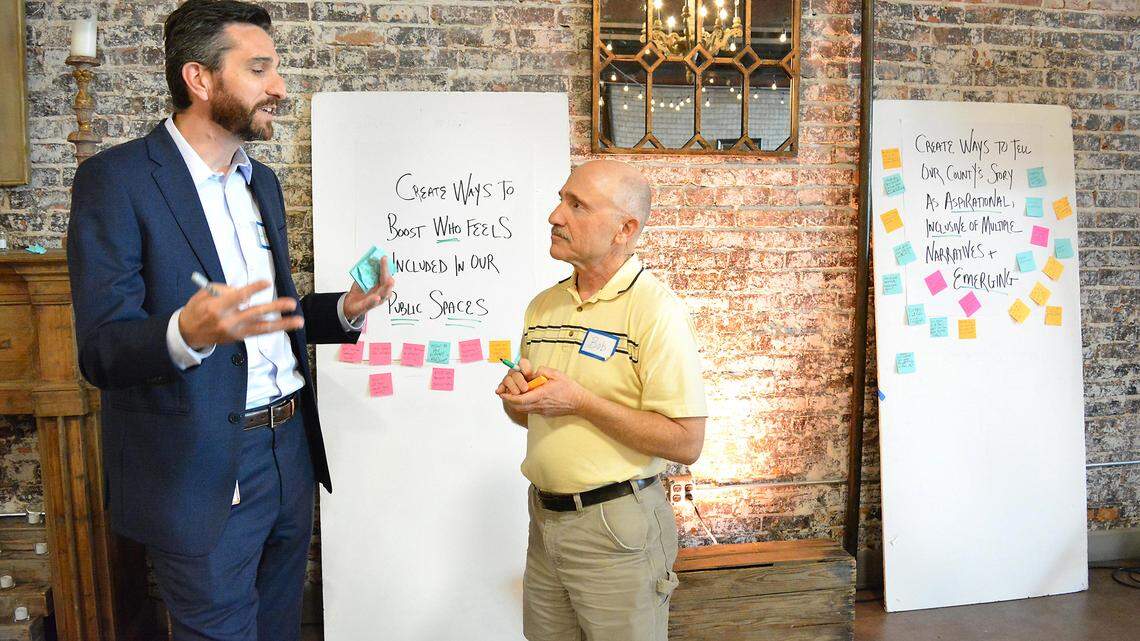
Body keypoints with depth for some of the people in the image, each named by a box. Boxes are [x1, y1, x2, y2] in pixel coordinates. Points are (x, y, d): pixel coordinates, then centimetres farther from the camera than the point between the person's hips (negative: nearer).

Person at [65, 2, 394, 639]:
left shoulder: (262, 180, 12)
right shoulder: (116, 179, -12)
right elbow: (102, 352, -17)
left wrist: (343, 310, 0)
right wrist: (186, 335, -38)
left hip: (290, 451, 7)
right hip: (204, 475, -7)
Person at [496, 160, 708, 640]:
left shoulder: (655, 310, -15)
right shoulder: (543, 305, 7)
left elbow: (686, 442, -20)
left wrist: (580, 402, -22)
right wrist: (515, 396, -5)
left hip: (617, 528, -6)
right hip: (544, 518, 6)